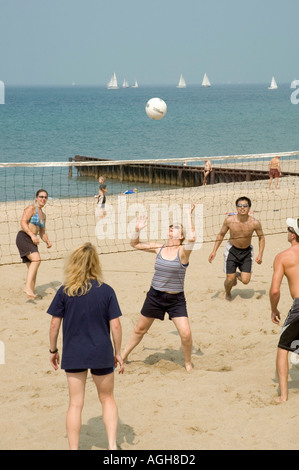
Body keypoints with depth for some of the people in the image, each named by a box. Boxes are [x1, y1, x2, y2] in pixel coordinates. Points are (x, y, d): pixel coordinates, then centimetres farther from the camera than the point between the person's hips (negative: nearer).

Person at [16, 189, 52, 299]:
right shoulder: (31, 208, -3)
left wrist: (47, 241, 7)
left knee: (33, 269, 7)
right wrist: (32, 235, -24)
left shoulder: (43, 215, 22)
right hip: (23, 237, -9)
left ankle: (31, 293, 11)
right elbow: (23, 223, -14)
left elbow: (42, 233, 27)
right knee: (36, 259, -28)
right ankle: (28, 286, -35)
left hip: (32, 241, 9)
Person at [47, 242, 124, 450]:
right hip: (102, 354, 0)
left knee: (75, 404, 8)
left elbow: (54, 325, -3)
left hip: (73, 354, 0)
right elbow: (115, 326, -6)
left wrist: (53, 350, 12)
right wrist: (118, 353, 5)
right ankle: (112, 445, 7)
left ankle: (74, 449, 10)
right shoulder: (106, 291, -7)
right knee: (107, 399, 17)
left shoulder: (64, 292, -6)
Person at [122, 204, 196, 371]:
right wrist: (138, 230, -8)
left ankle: (188, 363, 11)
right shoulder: (159, 248, 1)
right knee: (140, 329, 17)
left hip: (176, 299, -3)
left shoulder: (182, 251, -13)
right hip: (155, 295, 4)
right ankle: (123, 356, 36)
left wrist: (189, 216, -27)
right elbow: (135, 244, 10)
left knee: (186, 334, -14)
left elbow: (192, 238, -34)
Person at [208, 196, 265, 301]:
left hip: (247, 251, 1)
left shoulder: (255, 223, -19)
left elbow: (261, 238, 0)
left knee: (245, 280, -7)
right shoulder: (229, 220, -19)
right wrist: (214, 251, -5)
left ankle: (237, 275, 31)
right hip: (232, 250, -1)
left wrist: (260, 254, -9)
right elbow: (221, 235, -1)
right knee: (230, 279, -5)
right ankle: (227, 294, 31)